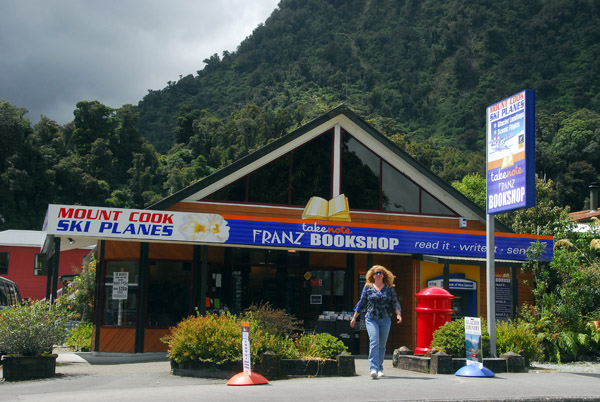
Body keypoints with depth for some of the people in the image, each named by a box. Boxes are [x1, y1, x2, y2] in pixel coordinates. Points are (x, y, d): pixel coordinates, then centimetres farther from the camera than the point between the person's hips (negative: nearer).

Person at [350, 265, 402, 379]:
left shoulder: (389, 288, 7)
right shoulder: (368, 287, 6)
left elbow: (395, 302, 5)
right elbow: (361, 303, 10)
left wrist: (398, 314, -12)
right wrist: (354, 317, 10)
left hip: (385, 320, 2)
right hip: (371, 319, -2)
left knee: (382, 345, 7)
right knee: (374, 342, -16)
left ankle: (380, 369, 19)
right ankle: (373, 369, -23)